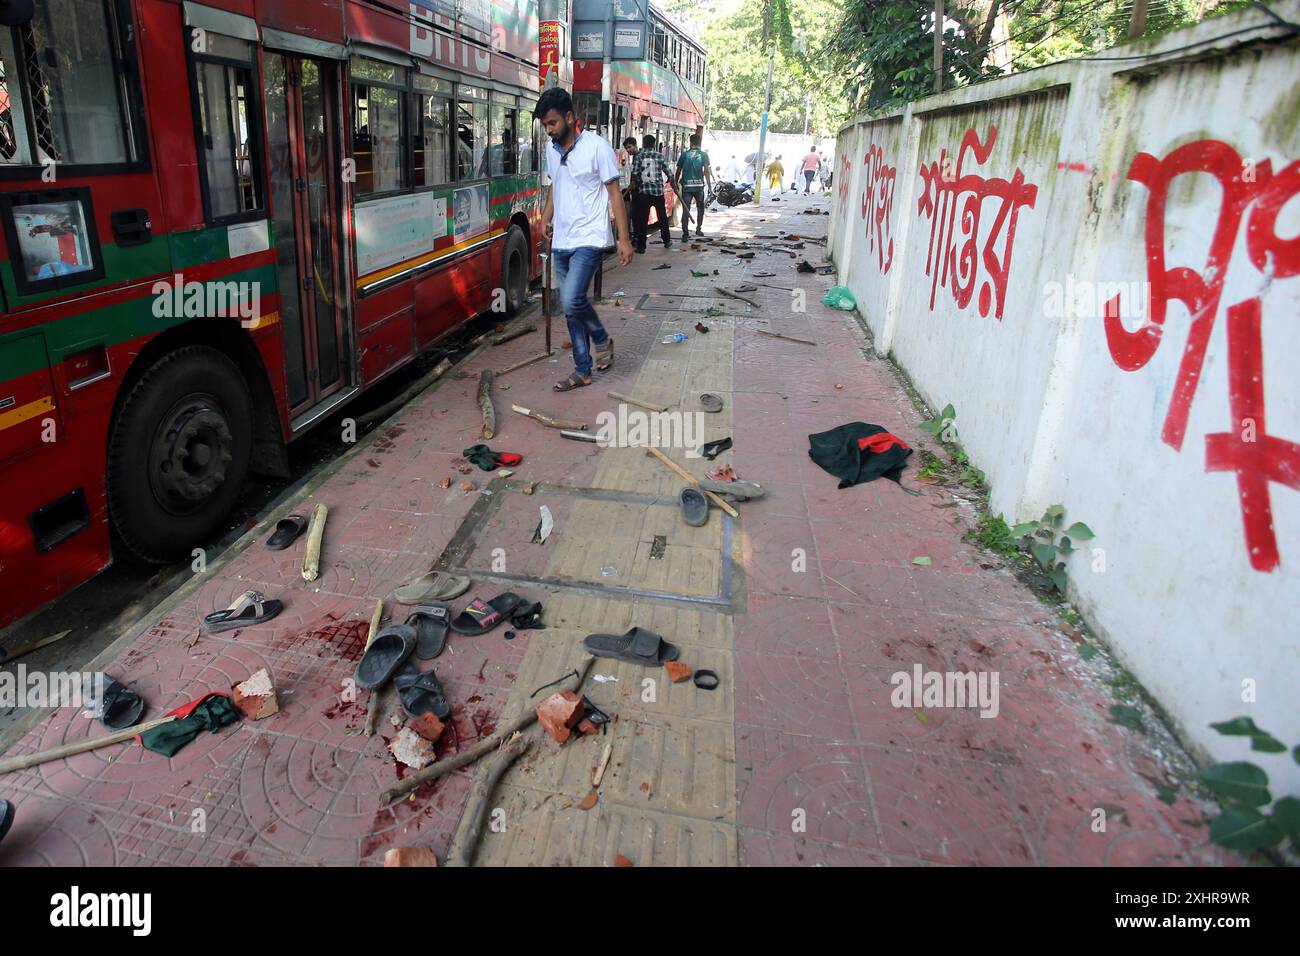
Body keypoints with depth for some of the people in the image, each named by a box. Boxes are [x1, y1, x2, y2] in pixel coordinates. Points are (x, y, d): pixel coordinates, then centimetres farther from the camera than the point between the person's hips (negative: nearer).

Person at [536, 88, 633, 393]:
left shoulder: (597, 147, -8)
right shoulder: (552, 150, 11)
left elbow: (614, 193, -7)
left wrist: (624, 238, -10)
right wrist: (546, 218, 12)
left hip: (588, 239, -7)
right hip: (561, 242, 7)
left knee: (572, 300, -21)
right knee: (571, 308, 7)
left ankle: (602, 339, 7)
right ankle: (582, 371, 16)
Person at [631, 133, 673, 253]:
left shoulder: (639, 155, -3)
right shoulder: (660, 156, 2)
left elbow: (635, 172, -10)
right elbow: (667, 171, 7)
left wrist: (639, 182, 9)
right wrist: (670, 179, 28)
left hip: (644, 191, -2)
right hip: (658, 191, 2)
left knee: (642, 219, 1)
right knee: (662, 217, 16)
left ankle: (641, 246, -2)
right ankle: (667, 241, 26)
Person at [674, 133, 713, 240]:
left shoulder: (684, 154, 3)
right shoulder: (704, 155, 0)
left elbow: (678, 170, 7)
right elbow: (706, 171, -6)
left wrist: (676, 183, 20)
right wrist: (710, 187, -4)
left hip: (686, 186, 0)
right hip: (699, 185, 0)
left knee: (686, 210, 0)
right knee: (700, 208, 20)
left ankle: (685, 233, -7)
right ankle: (698, 229, 28)